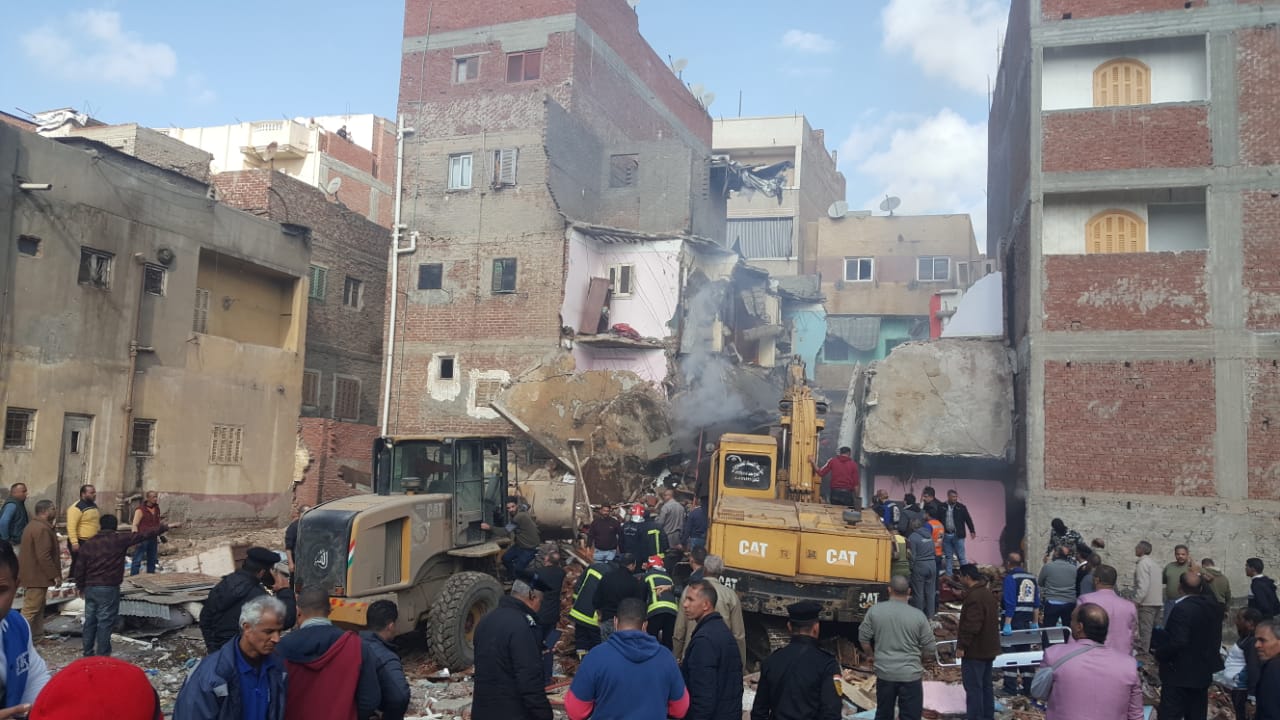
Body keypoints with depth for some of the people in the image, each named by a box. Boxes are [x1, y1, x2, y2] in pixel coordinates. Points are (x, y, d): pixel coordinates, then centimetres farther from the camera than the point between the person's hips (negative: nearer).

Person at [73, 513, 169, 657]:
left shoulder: (88, 543, 6)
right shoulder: (120, 540, -8)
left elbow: (79, 567, 9)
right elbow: (143, 535, -4)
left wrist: (80, 586, 22)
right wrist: (163, 527, 8)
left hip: (90, 588, 5)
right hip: (109, 589, -5)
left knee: (90, 621, 13)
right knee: (105, 623, -1)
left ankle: (88, 653, 21)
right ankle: (102, 656, 1)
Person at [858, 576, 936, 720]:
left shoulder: (875, 610, -5)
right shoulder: (918, 615, -9)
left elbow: (863, 638, 3)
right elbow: (931, 648, -3)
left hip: (884, 673, 2)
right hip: (910, 675, -2)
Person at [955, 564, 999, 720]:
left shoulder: (974, 597, -23)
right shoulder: (987, 593, 11)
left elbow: (971, 625, -26)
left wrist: (961, 646, -19)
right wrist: (961, 628, 24)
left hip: (975, 650, -10)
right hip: (987, 649, 10)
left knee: (973, 688, -4)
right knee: (985, 686, 16)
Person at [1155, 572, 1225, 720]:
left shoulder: (1182, 608, -24)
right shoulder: (1211, 605, 4)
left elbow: (1177, 642, -30)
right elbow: (1216, 637, 13)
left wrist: (1158, 652, -14)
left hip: (1179, 674, -9)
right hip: (1203, 672, 9)